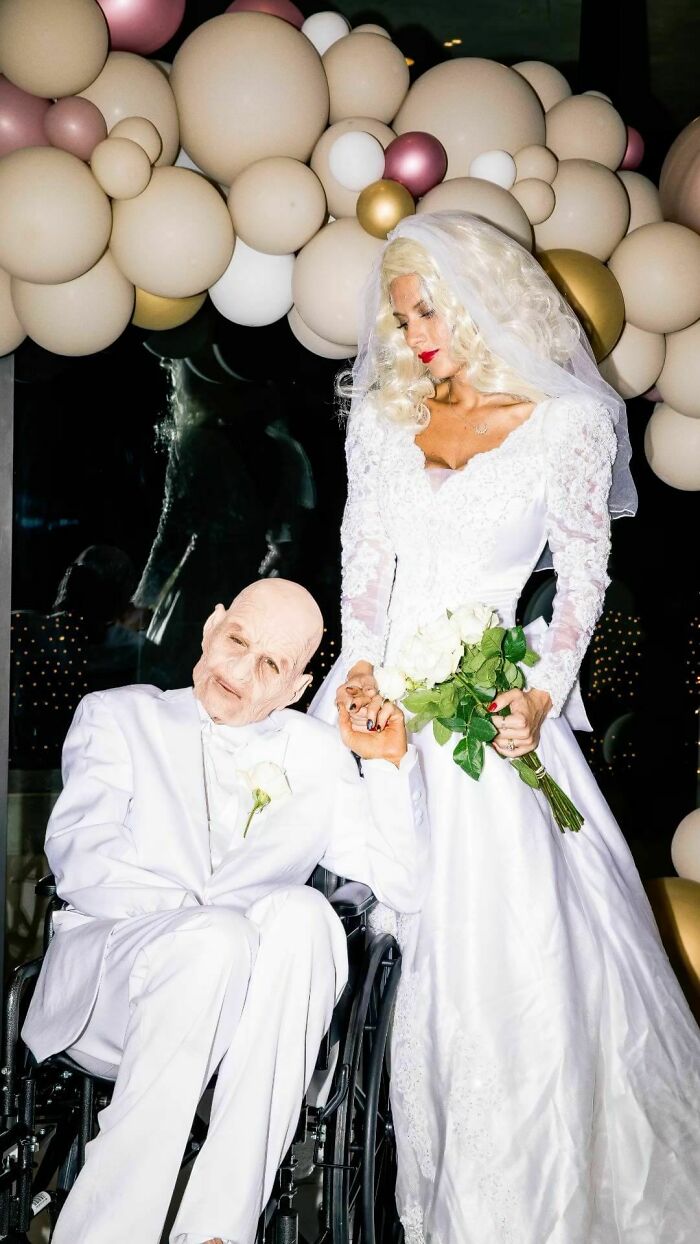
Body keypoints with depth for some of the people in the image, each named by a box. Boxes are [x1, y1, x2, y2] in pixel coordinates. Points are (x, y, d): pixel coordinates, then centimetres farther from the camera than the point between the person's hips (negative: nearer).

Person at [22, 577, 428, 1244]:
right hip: (99, 989, -2)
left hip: (233, 1016, 2)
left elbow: (402, 886, 9)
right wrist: (202, 921, -17)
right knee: (214, 938, -34)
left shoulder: (314, 753, 15)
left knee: (302, 910, -29)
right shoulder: (118, 716, 10)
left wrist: (391, 761, 0)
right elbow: (80, 862, -6)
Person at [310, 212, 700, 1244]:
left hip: (485, 697, -4)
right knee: (378, 937, 7)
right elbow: (363, 558, 11)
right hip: (383, 692, 4)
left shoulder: (569, 422, -2)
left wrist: (541, 696, -13)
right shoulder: (384, 416, 10)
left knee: (515, 940, -3)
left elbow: (584, 579, 0)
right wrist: (360, 664, -4)